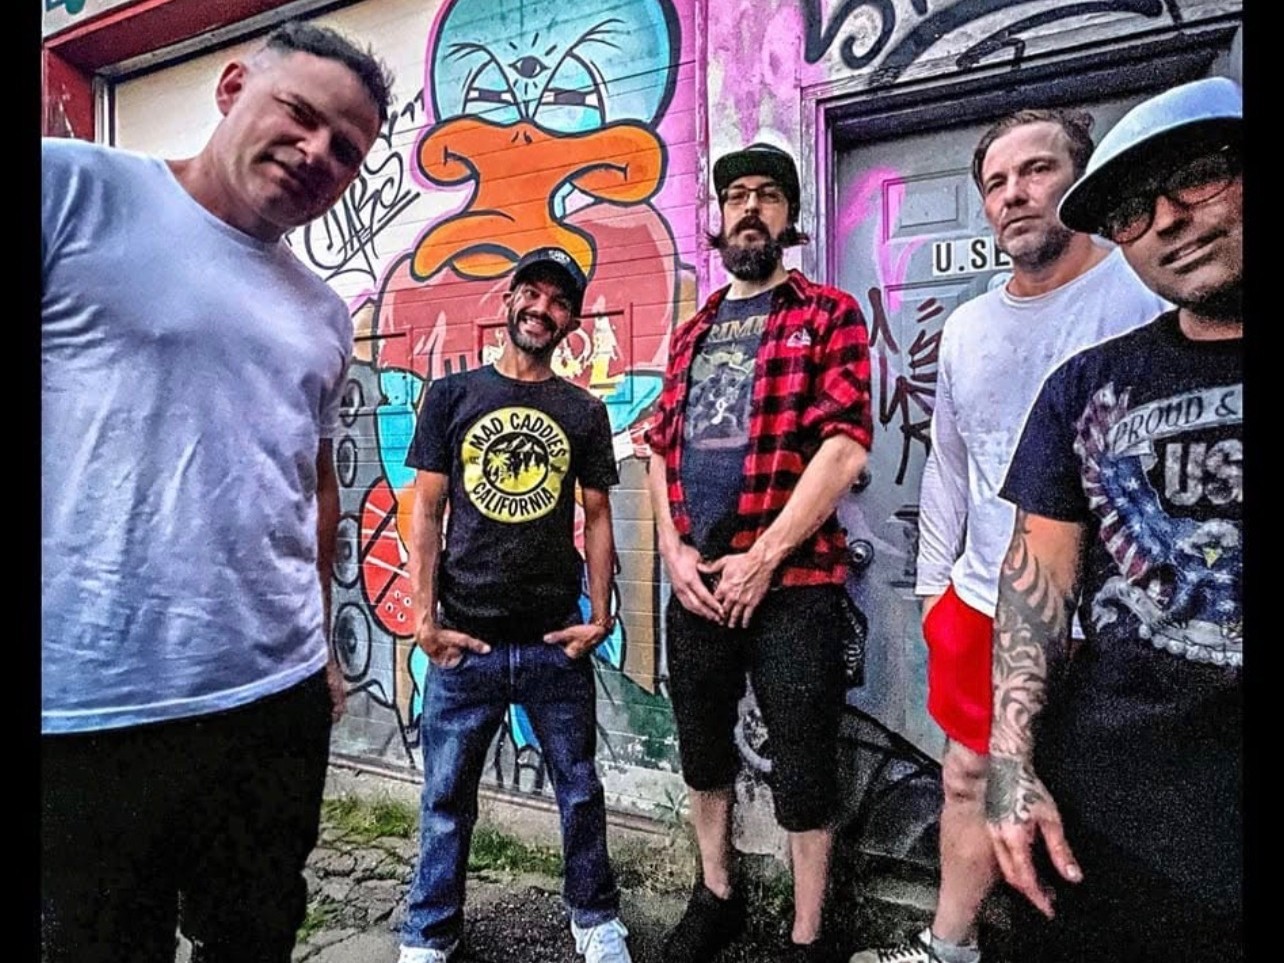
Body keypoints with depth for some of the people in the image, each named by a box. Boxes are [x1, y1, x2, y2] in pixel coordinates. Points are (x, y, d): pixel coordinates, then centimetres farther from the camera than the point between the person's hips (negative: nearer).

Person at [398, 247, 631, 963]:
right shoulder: (452, 395, 4)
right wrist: (424, 616, -5)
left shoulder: (585, 412, 7)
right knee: (447, 798, 11)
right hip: (466, 638, -1)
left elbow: (597, 517, 7)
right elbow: (426, 511, 2)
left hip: (557, 642, 1)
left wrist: (601, 614, -2)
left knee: (580, 790, 12)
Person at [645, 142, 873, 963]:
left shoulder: (828, 315, -1)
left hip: (794, 583, -5)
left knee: (803, 770, 6)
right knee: (704, 751, 19)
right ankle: (717, 897, 40)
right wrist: (674, 550, -3)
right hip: (695, 584, 6)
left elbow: (844, 446, -12)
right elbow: (661, 451, 13)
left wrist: (762, 559, -15)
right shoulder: (693, 333, 15)